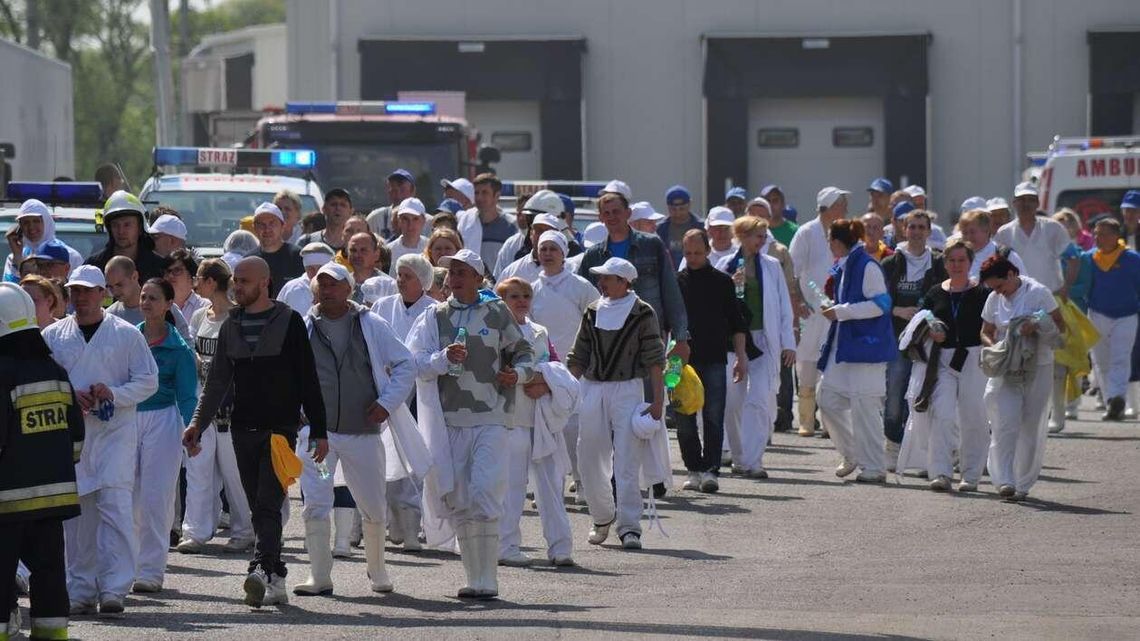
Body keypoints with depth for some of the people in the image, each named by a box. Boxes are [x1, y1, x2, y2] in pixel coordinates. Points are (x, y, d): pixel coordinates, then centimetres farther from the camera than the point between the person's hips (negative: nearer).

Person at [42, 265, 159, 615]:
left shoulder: (126, 334, 4)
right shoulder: (53, 336, 10)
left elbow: (148, 381, 3)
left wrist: (113, 393, -13)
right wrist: (70, 396, -10)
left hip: (115, 432, -3)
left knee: (114, 504, -13)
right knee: (77, 511, 4)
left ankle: (113, 587, -15)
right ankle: (81, 589, 11)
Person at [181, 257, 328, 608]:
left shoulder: (289, 322, -1)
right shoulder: (230, 326, 13)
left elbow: (308, 380, 0)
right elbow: (217, 381, 15)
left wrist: (319, 431, -2)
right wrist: (198, 423, 3)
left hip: (280, 429, -5)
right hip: (243, 430, 5)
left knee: (267, 506, -17)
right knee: (260, 510, 5)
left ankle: (262, 570, -30)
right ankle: (275, 582, 8)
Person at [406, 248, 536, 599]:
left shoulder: (497, 312, 7)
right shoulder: (434, 317, 10)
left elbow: (523, 353, 16)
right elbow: (414, 363, 1)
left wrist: (518, 373, -5)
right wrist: (444, 358, -17)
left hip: (490, 417, -3)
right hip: (448, 421, 3)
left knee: (484, 492, -15)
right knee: (457, 502, 4)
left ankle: (487, 580, -13)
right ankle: (475, 578, 14)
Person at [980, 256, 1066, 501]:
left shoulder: (1038, 293, -5)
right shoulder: (994, 299, 7)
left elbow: (1060, 325, -2)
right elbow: (986, 332, 16)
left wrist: (1036, 327, -21)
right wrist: (992, 346, -7)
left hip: (1037, 368, -2)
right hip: (1006, 369, 2)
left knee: (1031, 425, 2)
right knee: (1005, 423, -12)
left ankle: (1023, 484, 12)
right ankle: (1004, 480, -16)